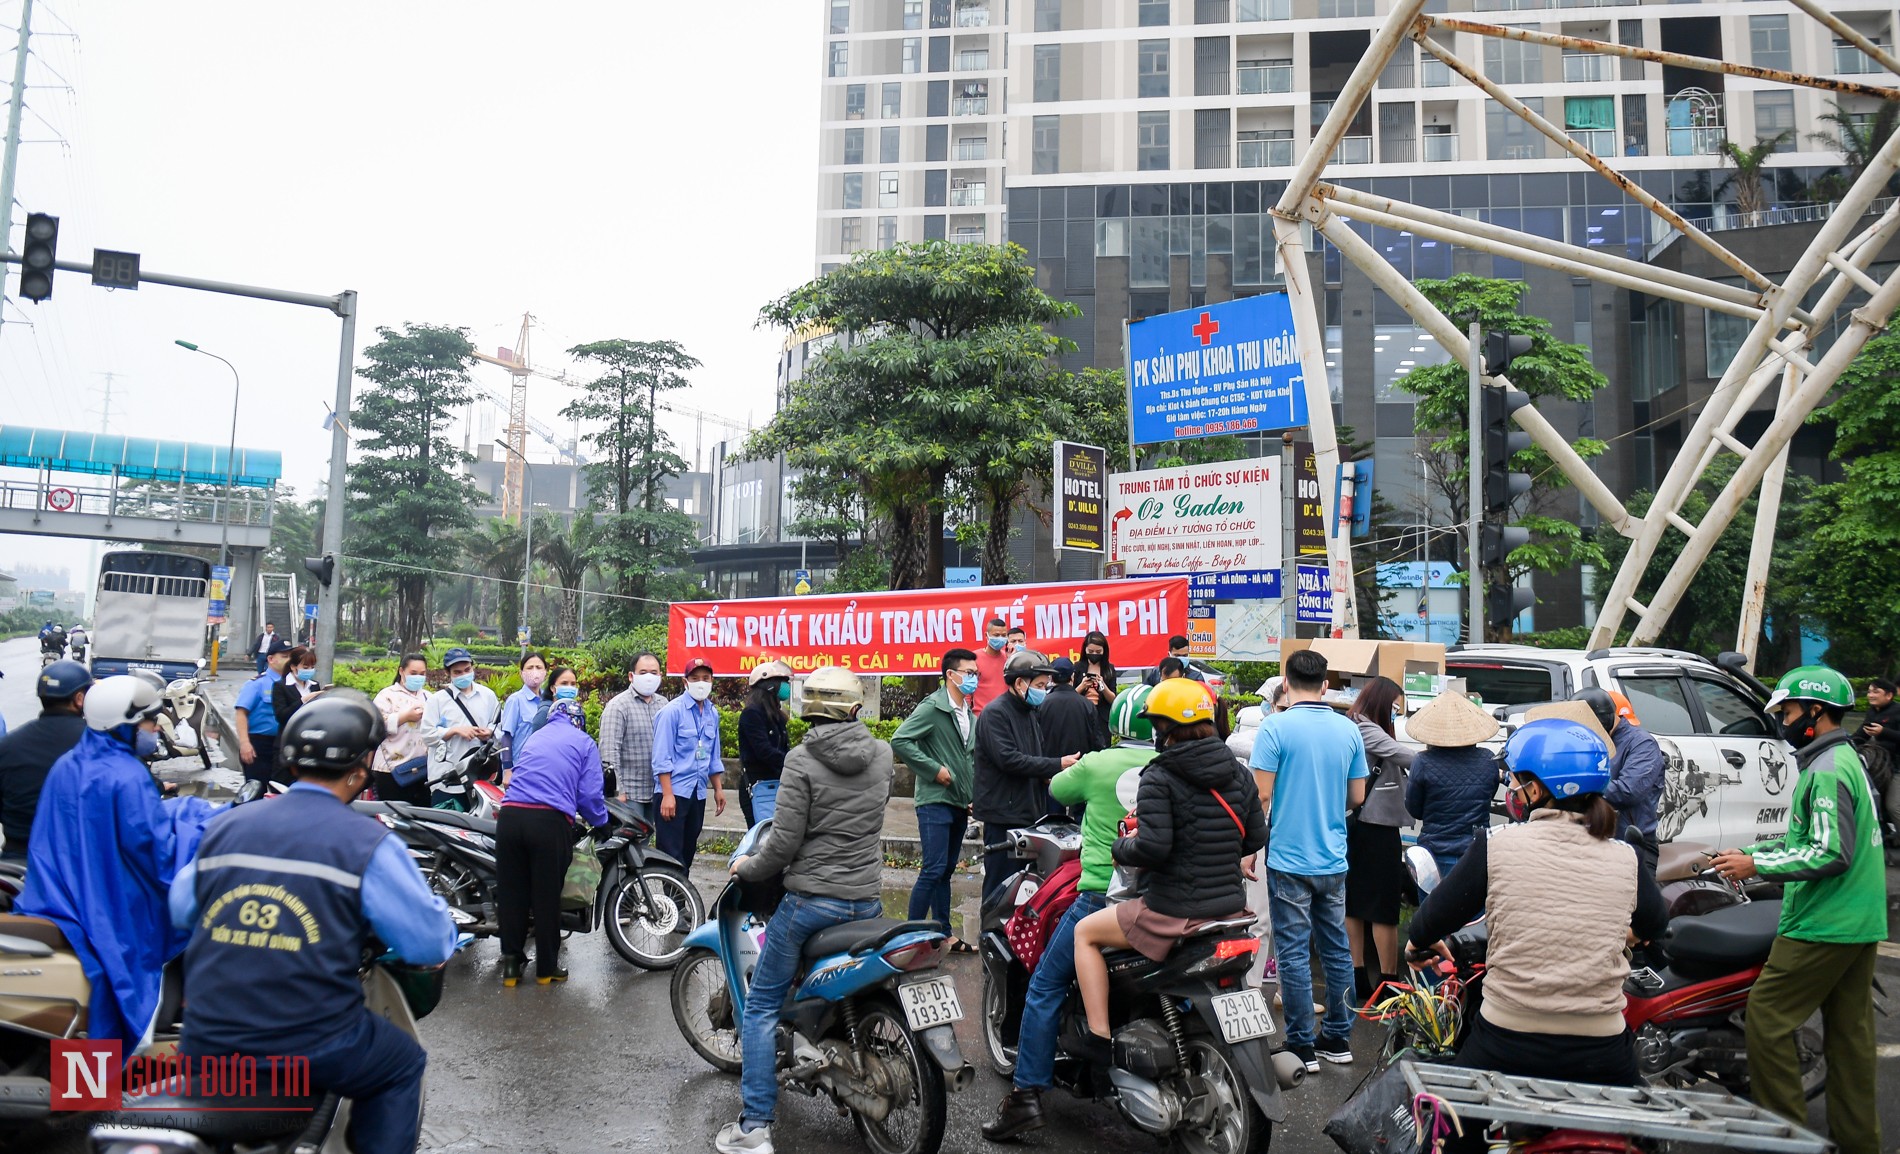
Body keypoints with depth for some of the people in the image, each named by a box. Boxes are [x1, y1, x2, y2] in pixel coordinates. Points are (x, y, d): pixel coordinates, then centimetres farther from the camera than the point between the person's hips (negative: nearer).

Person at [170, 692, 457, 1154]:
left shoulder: (224, 825, 4)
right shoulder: (367, 842, -11)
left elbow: (181, 912, 19)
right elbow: (429, 943, -8)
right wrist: (436, 907, 14)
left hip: (205, 1046, 5)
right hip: (310, 1050, -5)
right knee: (404, 1063, 24)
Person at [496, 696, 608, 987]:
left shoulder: (534, 737, 27)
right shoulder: (584, 743, 13)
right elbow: (590, 792, 6)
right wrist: (600, 824, 22)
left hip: (510, 814, 4)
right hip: (551, 821, -4)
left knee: (511, 892, 12)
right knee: (547, 895, 6)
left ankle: (511, 963, 18)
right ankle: (547, 967, 16)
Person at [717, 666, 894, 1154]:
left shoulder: (802, 761, -14)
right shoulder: (882, 754, 1)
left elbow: (785, 841, -15)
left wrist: (748, 866, 3)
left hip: (811, 898, -5)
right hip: (867, 900, 5)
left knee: (761, 1007, 5)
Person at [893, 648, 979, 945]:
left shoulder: (969, 715, 16)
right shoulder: (932, 708, -11)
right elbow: (899, 741, -21)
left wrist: (973, 796, 15)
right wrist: (934, 769, -19)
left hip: (959, 804, 8)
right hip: (935, 800, -8)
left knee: (946, 870, 13)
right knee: (934, 869, -11)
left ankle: (943, 933, 20)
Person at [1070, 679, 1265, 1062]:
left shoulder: (1159, 779, -15)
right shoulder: (1238, 774, 5)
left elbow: (1152, 848, -22)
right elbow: (1256, 838, 12)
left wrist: (1122, 847, -3)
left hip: (1175, 912, -7)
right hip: (1231, 908, 7)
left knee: (1085, 933, 12)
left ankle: (1098, 1039, 5)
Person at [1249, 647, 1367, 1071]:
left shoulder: (1275, 727, -11)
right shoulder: (1349, 730, 2)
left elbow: (1261, 796, -13)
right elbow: (1357, 797, 9)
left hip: (1289, 859, -5)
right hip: (1334, 860, 5)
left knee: (1294, 953, 2)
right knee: (1337, 949, 14)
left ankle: (1302, 1046, 8)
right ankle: (1338, 1037, 23)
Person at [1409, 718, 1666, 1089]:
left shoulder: (1495, 847, -8)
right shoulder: (1624, 858, -1)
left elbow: (1431, 922, 1)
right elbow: (1656, 924, 21)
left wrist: (1421, 942, 23)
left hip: (1505, 1048, -2)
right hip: (1601, 1054, 2)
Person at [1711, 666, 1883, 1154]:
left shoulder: (1827, 771, -17)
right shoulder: (1847, 760, 15)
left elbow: (1830, 853, -24)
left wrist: (1756, 865, -18)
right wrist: (1753, 852, 15)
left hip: (1822, 926, -10)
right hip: (1860, 924, 10)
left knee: (1767, 1018, -6)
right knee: (1849, 1031, 14)